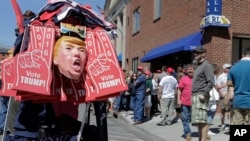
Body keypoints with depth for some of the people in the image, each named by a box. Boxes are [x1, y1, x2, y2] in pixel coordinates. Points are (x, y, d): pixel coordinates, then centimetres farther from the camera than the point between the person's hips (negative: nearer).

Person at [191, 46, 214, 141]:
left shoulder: (206, 65, -6)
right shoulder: (198, 66, 20)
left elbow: (211, 82, -15)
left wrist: (204, 94, -21)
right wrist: (193, 94, 16)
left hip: (201, 95, -9)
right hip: (195, 95, 9)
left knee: (202, 120, -10)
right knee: (198, 120, 11)